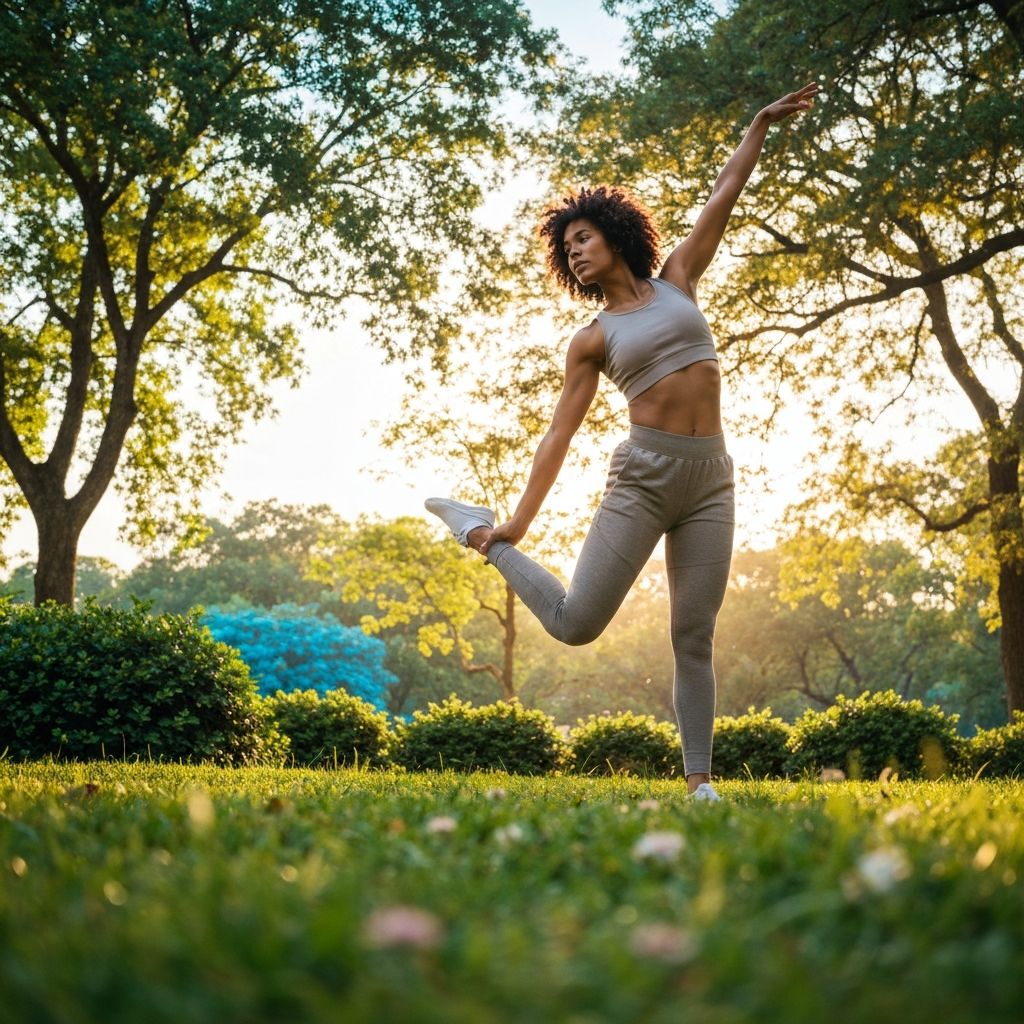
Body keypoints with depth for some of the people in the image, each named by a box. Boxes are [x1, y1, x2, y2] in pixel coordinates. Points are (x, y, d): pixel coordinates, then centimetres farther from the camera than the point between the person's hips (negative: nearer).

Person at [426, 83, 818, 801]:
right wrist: (520, 524, 0)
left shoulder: (677, 282, 13)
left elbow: (723, 199, 16)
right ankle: (480, 532, 13)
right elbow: (560, 435, 4)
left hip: (711, 480, 2)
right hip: (643, 475, -2)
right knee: (575, 623, -8)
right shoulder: (593, 340, 6)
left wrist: (762, 126, 14)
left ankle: (699, 778, 6)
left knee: (695, 638, 1)